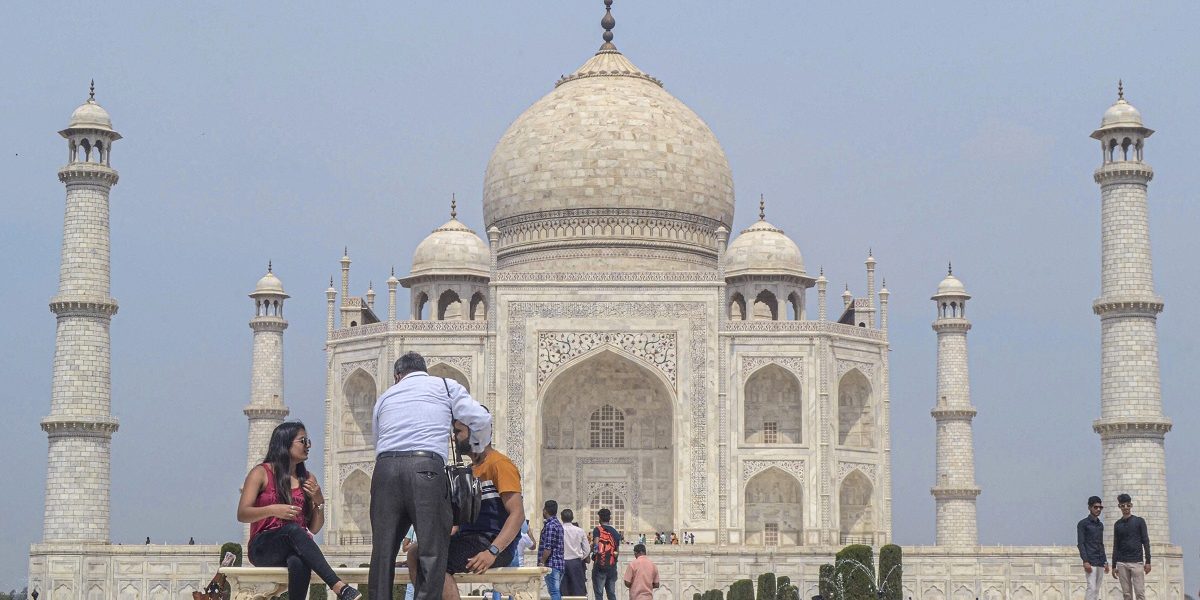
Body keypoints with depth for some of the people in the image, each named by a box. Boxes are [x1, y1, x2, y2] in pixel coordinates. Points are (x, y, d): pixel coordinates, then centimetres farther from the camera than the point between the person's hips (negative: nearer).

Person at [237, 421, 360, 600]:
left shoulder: (308, 479, 17)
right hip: (263, 549, -3)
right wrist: (272, 510, -21)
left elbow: (314, 528, 16)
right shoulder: (261, 473, 6)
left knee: (299, 562, -38)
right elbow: (242, 514, -4)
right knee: (293, 529, -38)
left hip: (295, 547, 3)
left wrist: (319, 502, -2)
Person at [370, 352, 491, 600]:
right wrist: (477, 449, 29)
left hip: (385, 468, 3)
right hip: (426, 468, -3)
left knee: (383, 551, 6)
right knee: (432, 550, -3)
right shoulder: (445, 386, 19)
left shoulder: (385, 397, 29)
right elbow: (481, 419, 11)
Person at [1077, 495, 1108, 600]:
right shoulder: (1083, 524, -3)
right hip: (1090, 562, -7)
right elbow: (1080, 543, -9)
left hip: (1100, 563, 7)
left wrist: (1105, 562, 19)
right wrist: (1085, 561, -17)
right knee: (1092, 588, -15)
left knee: (1097, 589, 4)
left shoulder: (1100, 525, 19)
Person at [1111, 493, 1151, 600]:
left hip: (1137, 562, -3)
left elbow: (1146, 542, 2)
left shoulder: (1139, 521, 4)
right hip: (1122, 563, 3)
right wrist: (1114, 566, 11)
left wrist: (1148, 561, -5)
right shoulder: (1117, 524, 12)